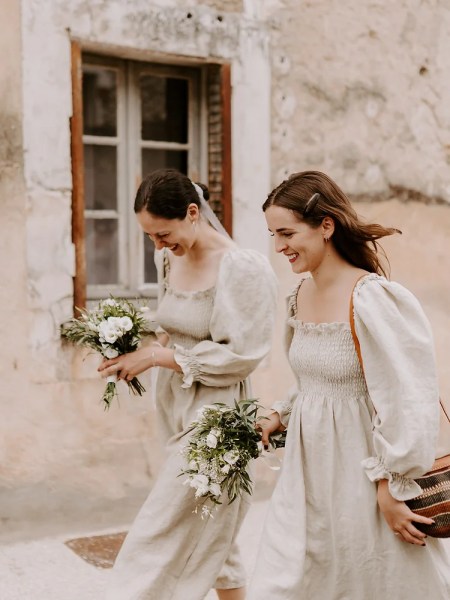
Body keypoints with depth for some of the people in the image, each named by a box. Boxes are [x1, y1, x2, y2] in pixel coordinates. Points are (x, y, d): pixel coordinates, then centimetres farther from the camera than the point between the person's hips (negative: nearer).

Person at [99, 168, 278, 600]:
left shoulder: (242, 268, -18)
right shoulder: (168, 259, 5)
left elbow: (241, 355, -18)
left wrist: (157, 355, -18)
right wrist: (143, 350, -2)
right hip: (175, 405, 8)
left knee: (164, 536, -3)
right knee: (209, 534, 18)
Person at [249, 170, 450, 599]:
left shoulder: (372, 299, -20)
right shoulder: (300, 295, 4)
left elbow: (409, 401, -20)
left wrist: (394, 486, -17)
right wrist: (281, 415, 8)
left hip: (361, 474, -7)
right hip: (307, 472, 7)